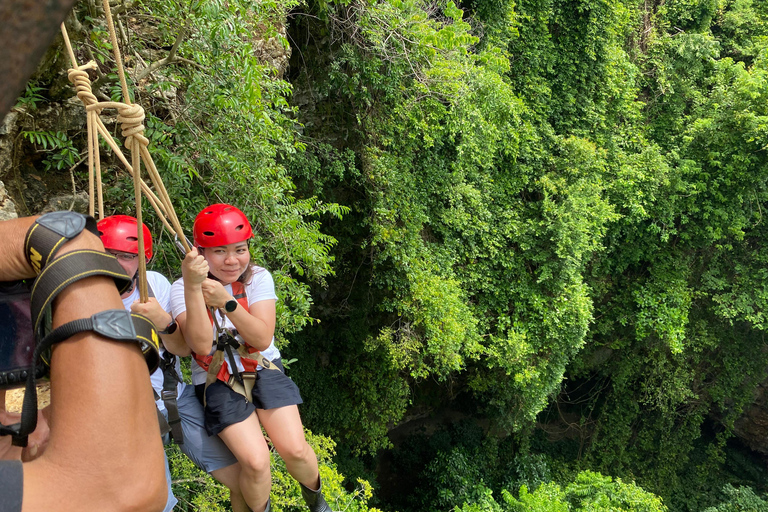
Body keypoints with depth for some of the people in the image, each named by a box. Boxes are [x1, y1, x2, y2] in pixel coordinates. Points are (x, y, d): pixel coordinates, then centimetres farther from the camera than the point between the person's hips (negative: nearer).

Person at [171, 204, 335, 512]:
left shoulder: (258, 278, -6)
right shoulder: (182, 289, -11)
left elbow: (262, 338, -16)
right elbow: (202, 344, -26)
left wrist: (226, 300, -29)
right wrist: (192, 287, -36)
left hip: (263, 370, 2)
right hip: (217, 381, -2)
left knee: (295, 450, -14)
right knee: (255, 462, -20)